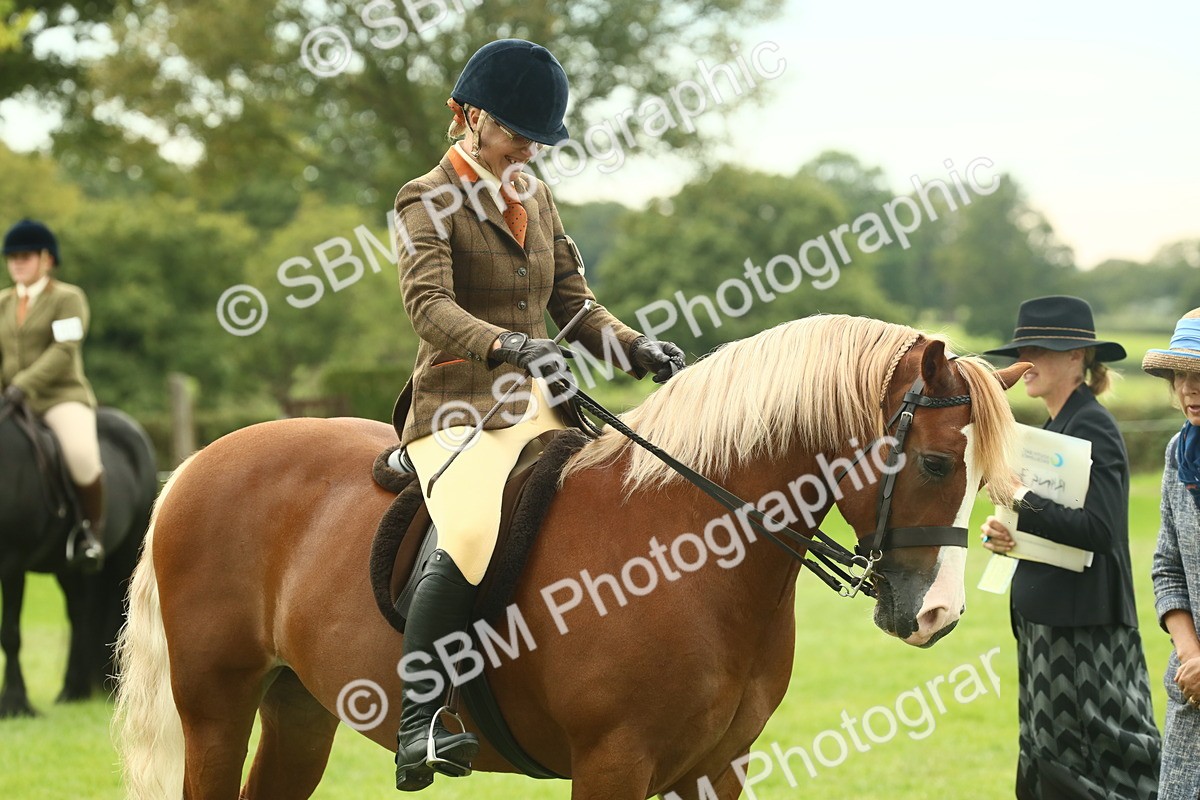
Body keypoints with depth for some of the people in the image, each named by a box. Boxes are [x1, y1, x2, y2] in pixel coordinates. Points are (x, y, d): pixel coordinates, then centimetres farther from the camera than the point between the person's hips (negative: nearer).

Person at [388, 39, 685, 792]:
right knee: (471, 532, -34)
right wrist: (510, 347, -37)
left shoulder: (537, 198, 17)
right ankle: (420, 720, -31)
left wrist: (640, 349, -3)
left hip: (535, 406, 7)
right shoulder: (428, 201, -4)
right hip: (458, 410, -7)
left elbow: (576, 305, 17)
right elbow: (429, 304, -20)